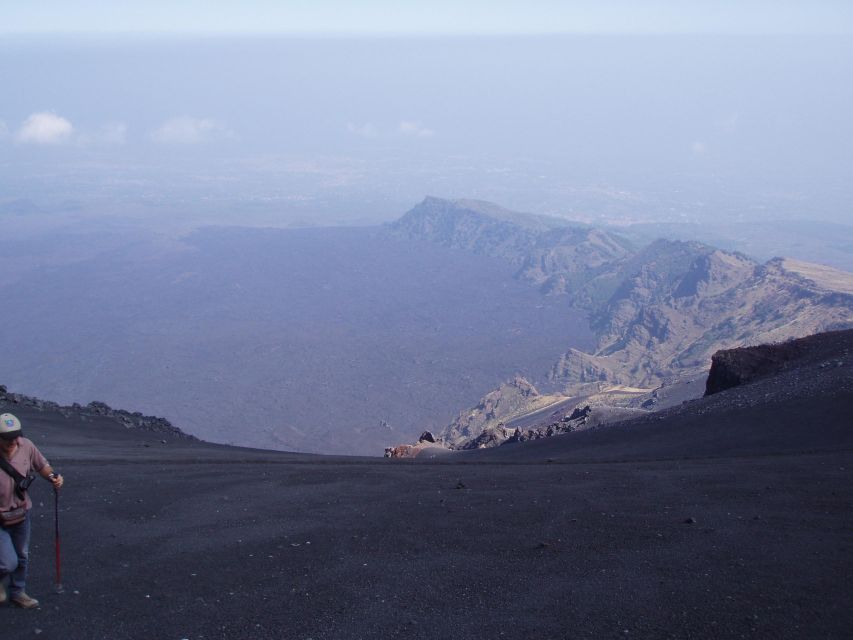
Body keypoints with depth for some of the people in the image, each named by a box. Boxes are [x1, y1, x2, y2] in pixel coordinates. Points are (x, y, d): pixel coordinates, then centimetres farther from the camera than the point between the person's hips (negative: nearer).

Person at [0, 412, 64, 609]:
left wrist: (53, 477, -16)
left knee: (22, 557, 20)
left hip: (22, 511, 5)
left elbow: (42, 466, 5)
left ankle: (17, 592, 43)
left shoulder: (26, 446, -13)